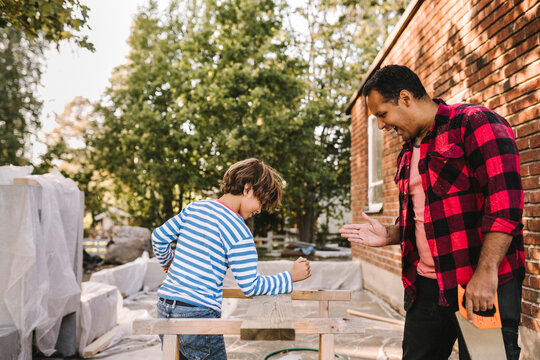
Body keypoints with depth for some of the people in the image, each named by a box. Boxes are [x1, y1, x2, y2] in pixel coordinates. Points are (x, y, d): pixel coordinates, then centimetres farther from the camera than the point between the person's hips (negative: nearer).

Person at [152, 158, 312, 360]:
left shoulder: (194, 208, 7)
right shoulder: (238, 231, -14)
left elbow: (159, 237, 15)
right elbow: (250, 286, -13)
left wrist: (168, 263, 33)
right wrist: (291, 277, -4)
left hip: (164, 307, 8)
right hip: (198, 313, -7)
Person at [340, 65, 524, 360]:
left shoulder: (475, 123, -9)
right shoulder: (408, 152, 17)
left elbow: (505, 202, -18)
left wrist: (486, 271, -23)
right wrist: (390, 235, 7)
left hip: (482, 284, -7)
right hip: (426, 286, 8)